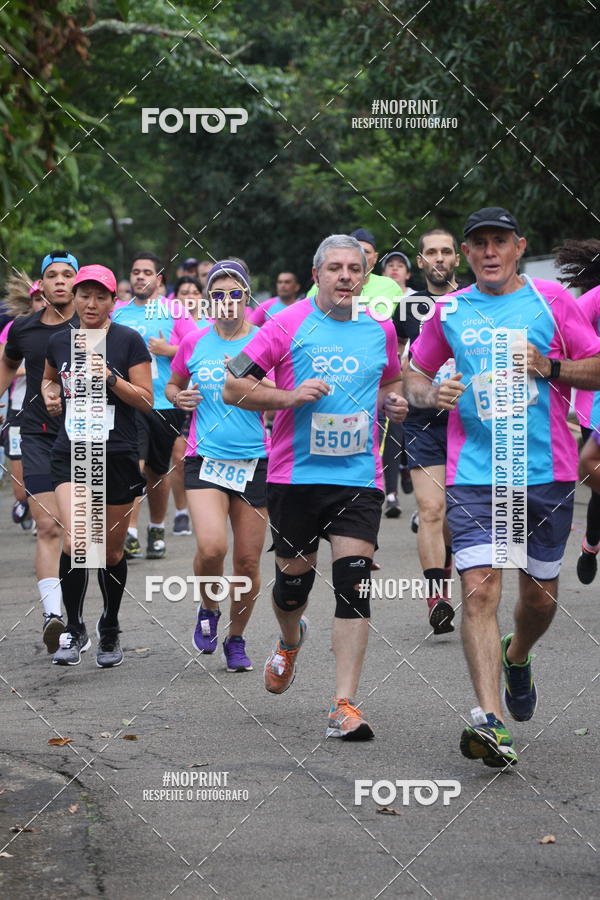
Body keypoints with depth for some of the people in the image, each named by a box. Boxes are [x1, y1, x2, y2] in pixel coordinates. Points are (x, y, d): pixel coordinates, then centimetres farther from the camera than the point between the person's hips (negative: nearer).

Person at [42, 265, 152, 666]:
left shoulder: (128, 340, -4)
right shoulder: (59, 342, 7)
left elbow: (147, 400, -4)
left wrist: (111, 378, -18)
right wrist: (50, 393, 6)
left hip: (118, 456, -1)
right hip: (71, 453, 1)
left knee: (112, 551, 8)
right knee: (75, 541, -18)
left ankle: (110, 632, 29)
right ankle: (75, 631, -2)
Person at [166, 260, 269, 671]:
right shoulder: (194, 343, 5)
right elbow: (172, 385, 22)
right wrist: (179, 398, -1)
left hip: (255, 462, 0)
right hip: (205, 459, 0)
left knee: (248, 561, 4)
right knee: (211, 547, -19)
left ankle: (236, 639, 25)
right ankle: (209, 609, 12)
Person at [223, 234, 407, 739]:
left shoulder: (380, 331, 9)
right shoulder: (289, 324, -3)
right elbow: (234, 387, -4)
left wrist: (393, 402, 6)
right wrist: (289, 396, -17)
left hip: (359, 476, 1)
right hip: (296, 474, -1)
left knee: (354, 585, -11)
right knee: (293, 579, 10)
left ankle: (345, 705, -10)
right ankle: (290, 642, 46)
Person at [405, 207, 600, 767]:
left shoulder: (550, 300, 4)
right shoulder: (448, 312, 9)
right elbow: (414, 378, 19)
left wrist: (550, 367, -13)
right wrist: (431, 393, -3)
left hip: (547, 471, 0)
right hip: (474, 474, 0)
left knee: (540, 594, 10)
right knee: (479, 590, -15)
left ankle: (517, 658, 45)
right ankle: (490, 721, -20)